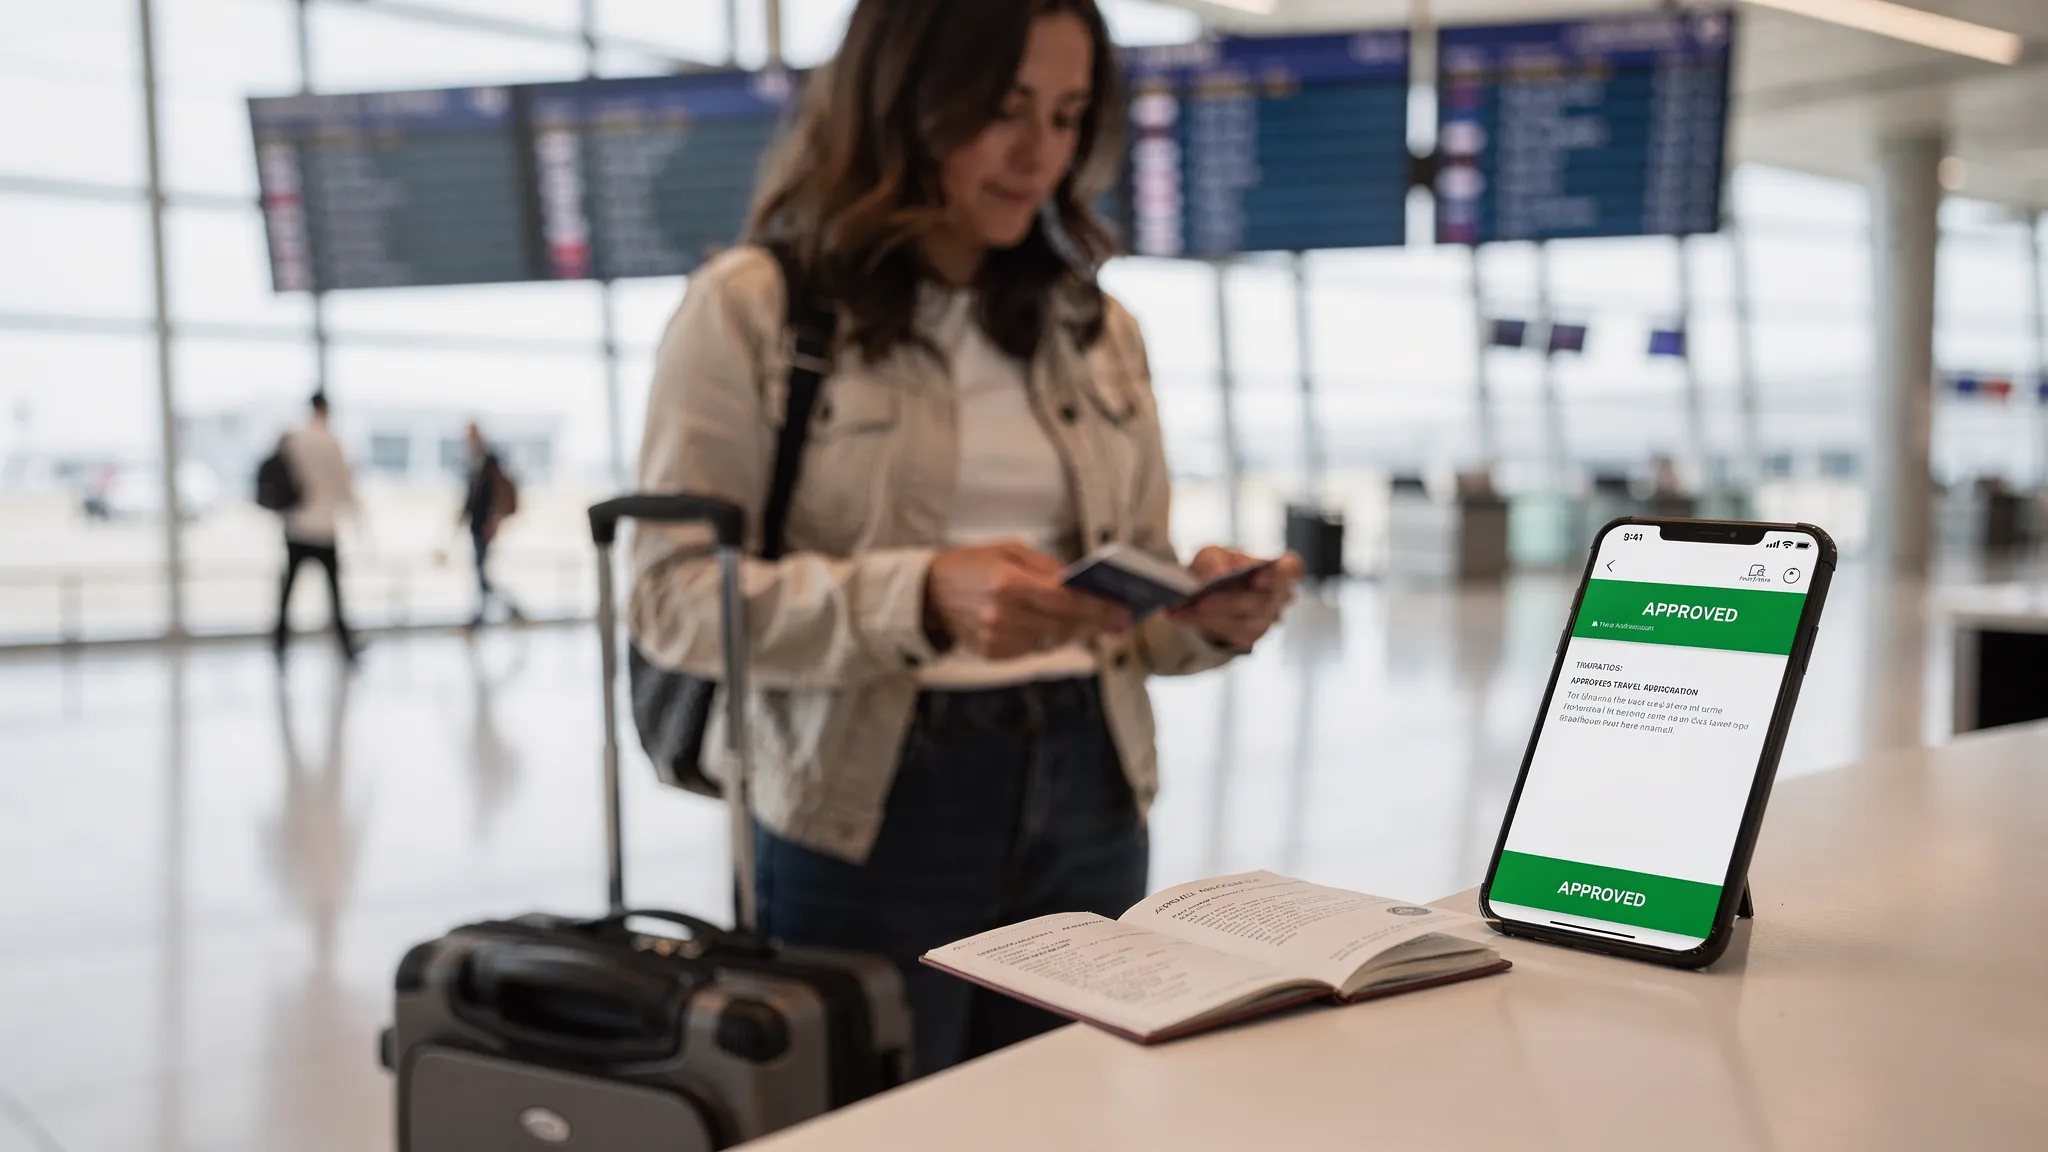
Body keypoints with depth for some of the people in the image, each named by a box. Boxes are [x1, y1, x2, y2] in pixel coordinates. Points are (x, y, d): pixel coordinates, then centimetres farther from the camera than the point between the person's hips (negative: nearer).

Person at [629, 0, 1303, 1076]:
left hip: (1084, 800, 5)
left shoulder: (1096, 328, 13)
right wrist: (921, 597, -25)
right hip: (871, 811, -4)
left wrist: (1205, 618, -8)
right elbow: (675, 594, -11)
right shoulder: (751, 309, -3)